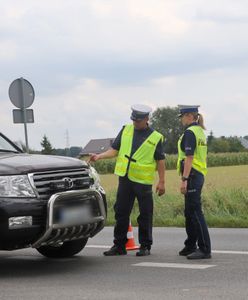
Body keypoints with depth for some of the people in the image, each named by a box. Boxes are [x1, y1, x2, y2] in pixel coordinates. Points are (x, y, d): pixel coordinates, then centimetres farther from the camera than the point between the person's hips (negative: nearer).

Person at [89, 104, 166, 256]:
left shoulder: (155, 137, -1)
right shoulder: (126, 130, 9)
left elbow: (160, 161, 1)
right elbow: (115, 150, 10)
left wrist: (162, 182, -3)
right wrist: (99, 156, -5)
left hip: (143, 181, -4)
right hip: (125, 178, 4)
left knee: (145, 215, 1)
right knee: (121, 212, 6)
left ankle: (145, 246, 11)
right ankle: (119, 245, 13)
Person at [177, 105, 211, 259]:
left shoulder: (190, 132, -13)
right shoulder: (200, 132, 17)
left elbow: (189, 158, -20)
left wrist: (184, 179, -22)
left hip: (192, 176, -10)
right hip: (200, 175, 10)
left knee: (195, 212, -9)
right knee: (190, 212, 16)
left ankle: (205, 249, -10)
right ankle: (190, 246, 25)